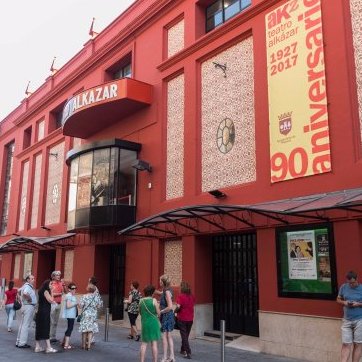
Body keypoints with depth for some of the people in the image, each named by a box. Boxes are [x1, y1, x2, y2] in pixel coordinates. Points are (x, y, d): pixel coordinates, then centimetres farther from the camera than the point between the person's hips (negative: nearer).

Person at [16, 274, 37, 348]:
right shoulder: (28, 286, -17)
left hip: (25, 306, 11)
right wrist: (29, 298, -21)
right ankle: (22, 343, -3)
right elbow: (25, 293, -37)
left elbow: (20, 291, 32)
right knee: (26, 325, -6)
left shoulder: (25, 286, 14)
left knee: (22, 325, 15)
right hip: (29, 306, -11)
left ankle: (18, 342, 21)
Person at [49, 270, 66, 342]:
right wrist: (60, 293, -8)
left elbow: (65, 291, 12)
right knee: (51, 322, -5)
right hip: (53, 303, -6)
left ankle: (54, 337, 16)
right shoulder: (51, 284, -5)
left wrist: (63, 284, 1)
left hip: (59, 304, 6)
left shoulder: (60, 283, 10)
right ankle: (50, 337, 0)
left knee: (56, 322, 10)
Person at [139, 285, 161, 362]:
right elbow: (158, 313, -6)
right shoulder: (154, 300, -10)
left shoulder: (141, 301, 1)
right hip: (153, 323, -3)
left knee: (144, 343, 13)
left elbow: (140, 312, 12)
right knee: (154, 343, 3)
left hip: (144, 323, 3)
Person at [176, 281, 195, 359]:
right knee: (186, 335, 19)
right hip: (190, 318, 5)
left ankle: (188, 352, -4)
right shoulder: (192, 296, 2)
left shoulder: (180, 296, -14)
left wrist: (175, 311, -4)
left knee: (184, 336, 2)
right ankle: (183, 350, 32)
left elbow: (178, 306, -22)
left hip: (182, 318, -5)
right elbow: (192, 305, 8)